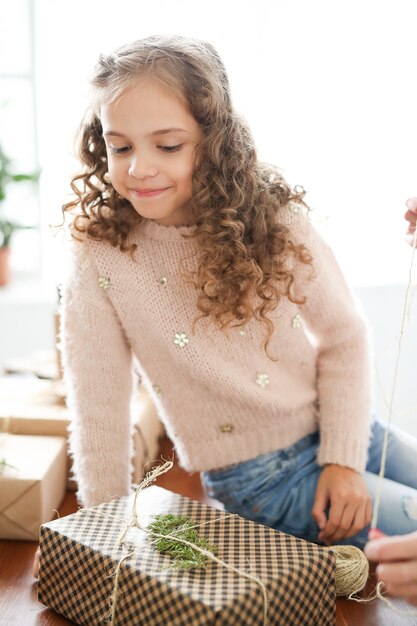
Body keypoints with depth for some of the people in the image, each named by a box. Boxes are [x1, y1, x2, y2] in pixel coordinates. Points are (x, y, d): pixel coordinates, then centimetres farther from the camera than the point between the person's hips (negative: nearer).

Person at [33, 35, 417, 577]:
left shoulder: (274, 216, -9)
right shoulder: (101, 259, -16)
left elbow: (343, 339, -2)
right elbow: (99, 416, -12)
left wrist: (345, 458, -9)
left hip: (339, 430, 4)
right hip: (262, 482, -3)